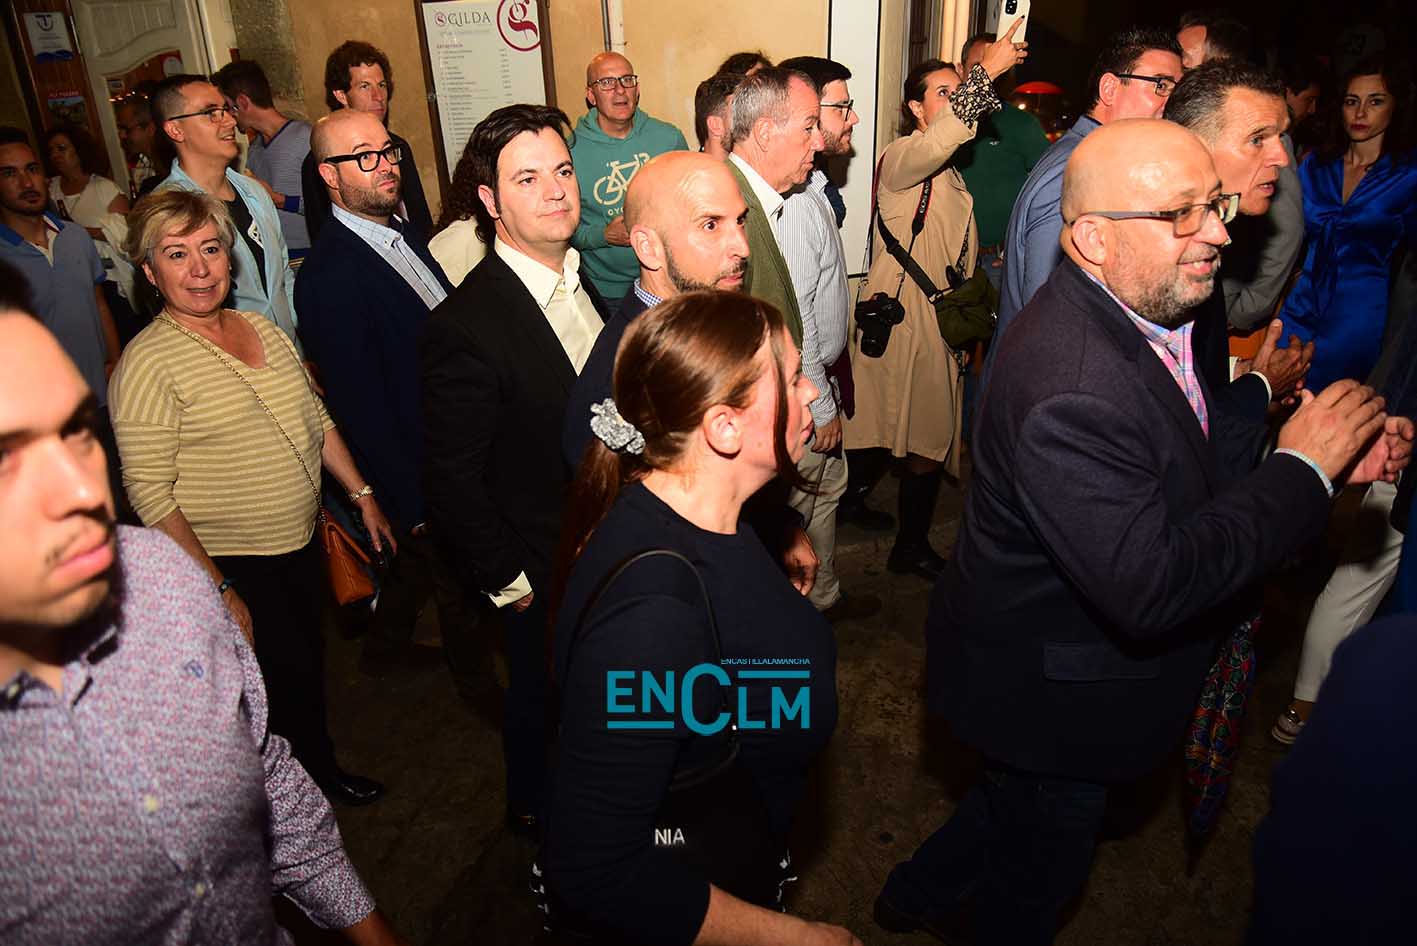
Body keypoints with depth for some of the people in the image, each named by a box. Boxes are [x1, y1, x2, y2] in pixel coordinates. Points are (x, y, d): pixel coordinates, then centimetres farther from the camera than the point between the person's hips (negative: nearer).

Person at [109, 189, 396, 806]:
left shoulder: (263, 328, 3)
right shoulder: (147, 365, -18)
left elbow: (316, 421, 14)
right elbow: (150, 494, -19)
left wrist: (362, 494, 11)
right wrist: (218, 591, -20)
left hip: (302, 545, 7)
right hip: (235, 568, -6)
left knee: (310, 664, 21)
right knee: (289, 680, 7)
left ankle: (314, 766, 44)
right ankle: (317, 774, 34)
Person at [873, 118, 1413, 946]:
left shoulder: (1151, 311, -5)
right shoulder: (1066, 386, -37)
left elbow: (1197, 452, 8)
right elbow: (1149, 588, -38)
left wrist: (1331, 455, -9)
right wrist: (1302, 468, -28)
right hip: (1052, 696, -9)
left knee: (1016, 808, 32)